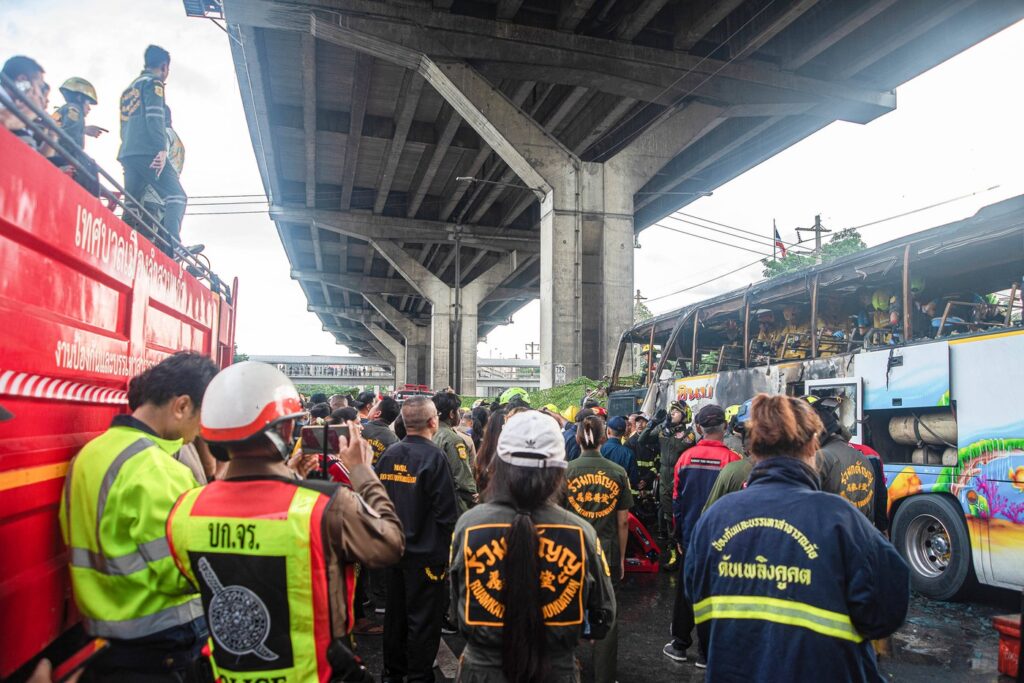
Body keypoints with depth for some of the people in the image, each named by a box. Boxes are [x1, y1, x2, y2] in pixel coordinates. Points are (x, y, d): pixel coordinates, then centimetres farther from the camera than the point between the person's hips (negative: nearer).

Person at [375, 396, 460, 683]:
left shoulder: (389, 454, 1)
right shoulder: (434, 457, -18)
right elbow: (447, 511, -18)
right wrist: (448, 549, -7)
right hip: (426, 552, -6)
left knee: (395, 612, 19)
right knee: (423, 618, 6)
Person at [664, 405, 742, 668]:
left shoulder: (685, 458, -7)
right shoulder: (732, 460, -16)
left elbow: (676, 501, 0)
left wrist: (679, 536, 11)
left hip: (690, 537, 2)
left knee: (685, 590, 16)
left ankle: (680, 645, 27)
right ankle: (706, 653, 19)